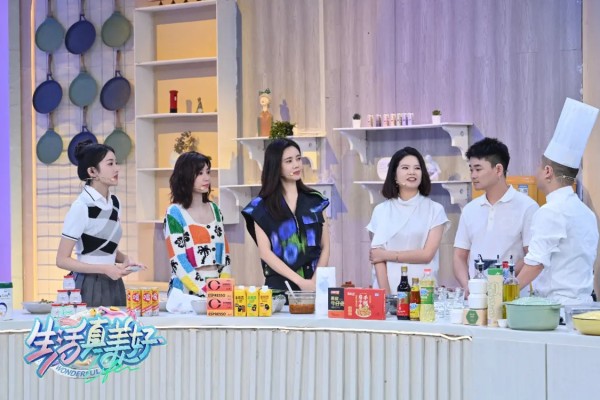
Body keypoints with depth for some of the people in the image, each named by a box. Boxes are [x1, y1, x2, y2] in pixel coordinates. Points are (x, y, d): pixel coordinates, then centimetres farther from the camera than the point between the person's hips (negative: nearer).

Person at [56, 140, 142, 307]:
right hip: (90, 286, -6)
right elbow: (62, 260, -15)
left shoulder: (115, 202, 6)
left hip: (114, 284, 6)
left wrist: (125, 259, 1)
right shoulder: (81, 206, -15)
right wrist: (105, 269, -19)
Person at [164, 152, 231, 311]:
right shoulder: (175, 213, -6)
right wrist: (205, 292, -19)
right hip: (188, 291, -5)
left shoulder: (214, 209, 10)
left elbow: (224, 253, 11)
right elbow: (178, 261, -12)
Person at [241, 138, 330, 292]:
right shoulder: (262, 206, 0)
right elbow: (265, 252, -6)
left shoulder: (315, 200, 7)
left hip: (315, 284, 2)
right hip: (280, 285, -2)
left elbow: (325, 246, 6)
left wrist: (316, 280, -10)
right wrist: (300, 281, -15)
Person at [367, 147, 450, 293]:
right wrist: (386, 294, -10)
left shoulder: (435, 210, 3)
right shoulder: (381, 211, 6)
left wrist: (387, 255, -5)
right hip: (388, 288, 1)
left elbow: (427, 255, -4)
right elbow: (377, 257, 1)